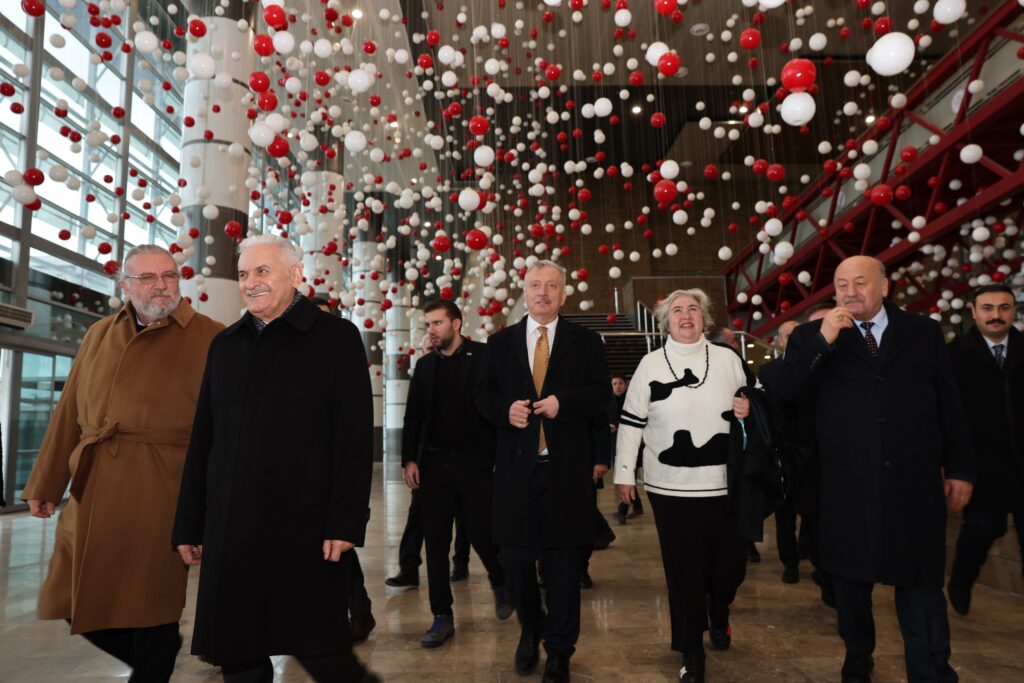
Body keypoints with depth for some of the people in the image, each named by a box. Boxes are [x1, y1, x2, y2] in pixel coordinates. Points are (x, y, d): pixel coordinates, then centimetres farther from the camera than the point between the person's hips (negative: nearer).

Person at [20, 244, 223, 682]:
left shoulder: (210, 338, -3)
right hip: (93, 491, 6)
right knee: (77, 601, 14)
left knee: (149, 604, 5)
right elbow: (69, 413, 16)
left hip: (160, 494, -6)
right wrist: (45, 484, 17)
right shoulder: (99, 335, 14)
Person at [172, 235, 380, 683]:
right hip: (230, 528, 5)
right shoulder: (224, 345, 13)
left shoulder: (337, 338, -3)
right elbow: (202, 441, 14)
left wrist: (345, 522, -15)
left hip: (307, 527, -5)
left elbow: (355, 438, -9)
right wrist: (189, 524, 12)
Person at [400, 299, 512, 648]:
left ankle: (500, 582, 34)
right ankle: (442, 617, 17)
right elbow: (413, 416, 12)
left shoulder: (484, 357, -4)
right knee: (436, 541, 5)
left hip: (475, 462, -4)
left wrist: (501, 456, -11)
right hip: (434, 463, 4)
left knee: (482, 534, 1)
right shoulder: (424, 365, 11)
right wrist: (409, 459, 3)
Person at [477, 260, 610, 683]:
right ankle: (530, 629, 37)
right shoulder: (500, 342, 10)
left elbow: (601, 395, -1)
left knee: (564, 564, 7)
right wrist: (505, 409, -12)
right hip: (516, 468, 2)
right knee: (515, 559, 9)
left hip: (566, 469, -1)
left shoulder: (585, 342, 5)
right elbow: (483, 395, 9)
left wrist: (563, 402, -17)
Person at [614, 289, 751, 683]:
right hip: (670, 487, -1)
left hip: (724, 485, 2)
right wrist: (623, 474, -2)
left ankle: (719, 616, 44)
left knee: (731, 562, 9)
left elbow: (751, 406, 15)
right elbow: (631, 422, 0)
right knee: (684, 570, 6)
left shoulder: (728, 359, 3)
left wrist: (749, 409, -9)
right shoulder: (650, 364, 0)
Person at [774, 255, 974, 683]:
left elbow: (949, 404, 9)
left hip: (915, 483, 0)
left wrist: (960, 468, 8)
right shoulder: (812, 337, 1)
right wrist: (824, 340, -20)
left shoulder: (924, 332, 6)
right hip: (848, 486, 0)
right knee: (851, 580, 15)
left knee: (921, 583, 8)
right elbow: (786, 393, -12)